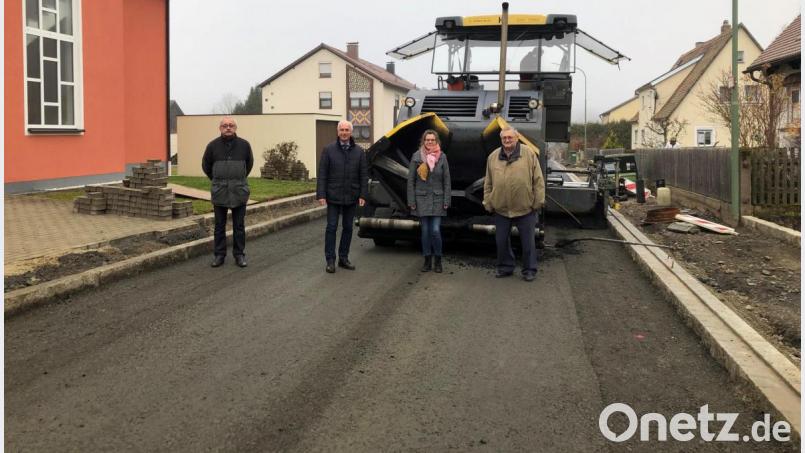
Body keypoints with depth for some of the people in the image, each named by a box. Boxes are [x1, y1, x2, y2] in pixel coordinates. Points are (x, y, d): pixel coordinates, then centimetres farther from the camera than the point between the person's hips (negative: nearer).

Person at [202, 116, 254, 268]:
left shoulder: (244, 145, 0)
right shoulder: (213, 146, -1)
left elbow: (249, 164, 16)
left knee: (239, 226, 5)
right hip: (219, 193, 0)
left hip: (239, 192, 0)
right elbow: (206, 166, 13)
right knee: (219, 226, 7)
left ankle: (239, 254, 14)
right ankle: (219, 254, 16)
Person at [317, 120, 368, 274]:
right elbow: (322, 174, -3)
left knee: (348, 228, 10)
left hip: (351, 197, 2)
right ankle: (330, 260, 5)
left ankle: (343, 258, 20)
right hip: (333, 197, -2)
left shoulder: (359, 152, 4)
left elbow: (364, 175, 4)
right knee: (331, 227, -1)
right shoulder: (328, 150, -1)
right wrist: (321, 195, -10)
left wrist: (363, 195, -3)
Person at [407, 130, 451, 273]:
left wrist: (446, 201, -1)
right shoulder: (416, 157, 0)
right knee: (425, 231, 4)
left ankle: (437, 260, 10)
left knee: (435, 230, -7)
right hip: (421, 199, 0)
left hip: (437, 199, 0)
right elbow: (411, 180, 2)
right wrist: (411, 201, -2)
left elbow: (447, 181, 4)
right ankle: (427, 260, 17)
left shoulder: (442, 157, 2)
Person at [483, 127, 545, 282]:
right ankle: (505, 267, 28)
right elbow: (488, 183, 9)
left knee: (528, 241, 7)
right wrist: (488, 203, 7)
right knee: (501, 240, 12)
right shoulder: (493, 157, 5)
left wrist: (538, 202, -6)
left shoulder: (529, 154, -3)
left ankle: (529, 269, 20)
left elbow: (538, 180, -3)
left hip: (525, 209, -3)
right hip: (501, 209, 3)